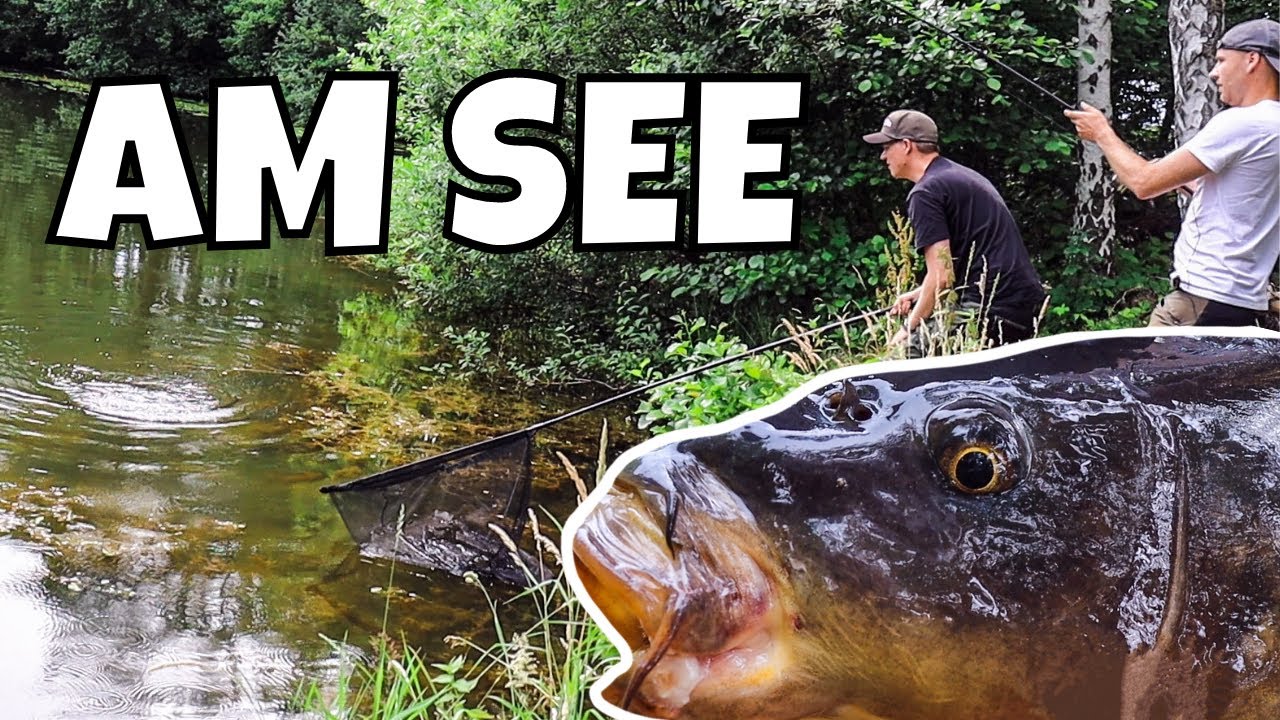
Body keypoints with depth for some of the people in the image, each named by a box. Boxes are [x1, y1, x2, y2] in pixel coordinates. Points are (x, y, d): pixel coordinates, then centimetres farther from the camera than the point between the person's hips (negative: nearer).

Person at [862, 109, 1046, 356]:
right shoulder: (964, 176, 23)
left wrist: (909, 330, -4)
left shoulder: (925, 192, -8)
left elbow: (941, 275, -14)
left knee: (910, 349, -9)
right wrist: (918, 294, 30)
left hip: (991, 308, -10)